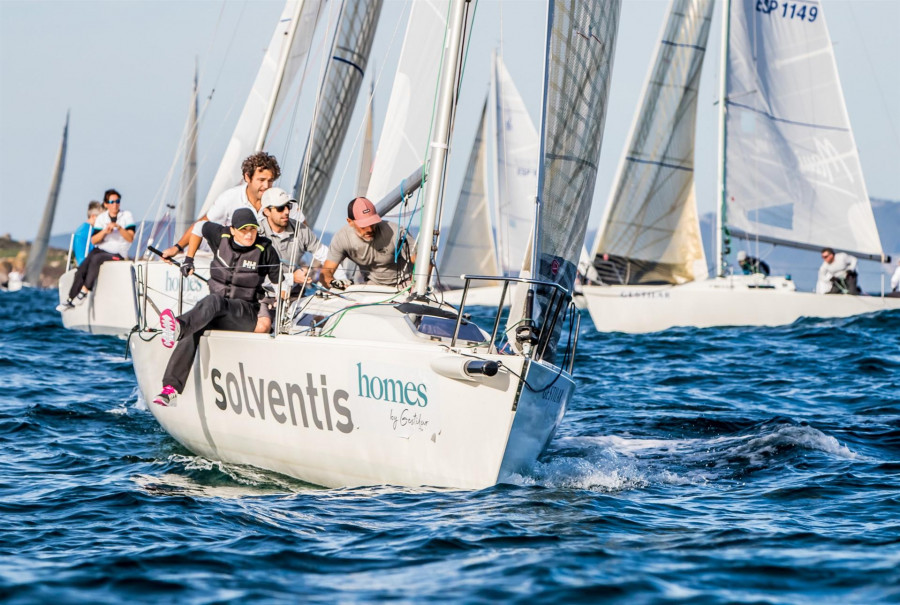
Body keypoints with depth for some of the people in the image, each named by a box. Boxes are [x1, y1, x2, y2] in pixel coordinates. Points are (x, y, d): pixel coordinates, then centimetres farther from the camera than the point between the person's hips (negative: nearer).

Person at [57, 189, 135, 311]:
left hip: (117, 254, -4)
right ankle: (70, 300, -15)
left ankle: (85, 291, -32)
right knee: (81, 271, -21)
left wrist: (119, 227, -26)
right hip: (100, 250, 4)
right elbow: (94, 241, -1)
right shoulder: (101, 218, 9)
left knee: (96, 258, -35)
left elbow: (130, 238, -10)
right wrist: (104, 231, -20)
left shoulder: (127, 216, 1)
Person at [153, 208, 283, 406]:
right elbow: (200, 227, 24)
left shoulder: (264, 250, -3)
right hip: (215, 314, 3)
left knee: (213, 301, -38)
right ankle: (171, 387, -42)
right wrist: (188, 258, 21)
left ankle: (179, 327, -69)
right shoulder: (221, 236, 4)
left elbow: (280, 281, 7)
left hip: (245, 314, -3)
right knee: (192, 332, -31)